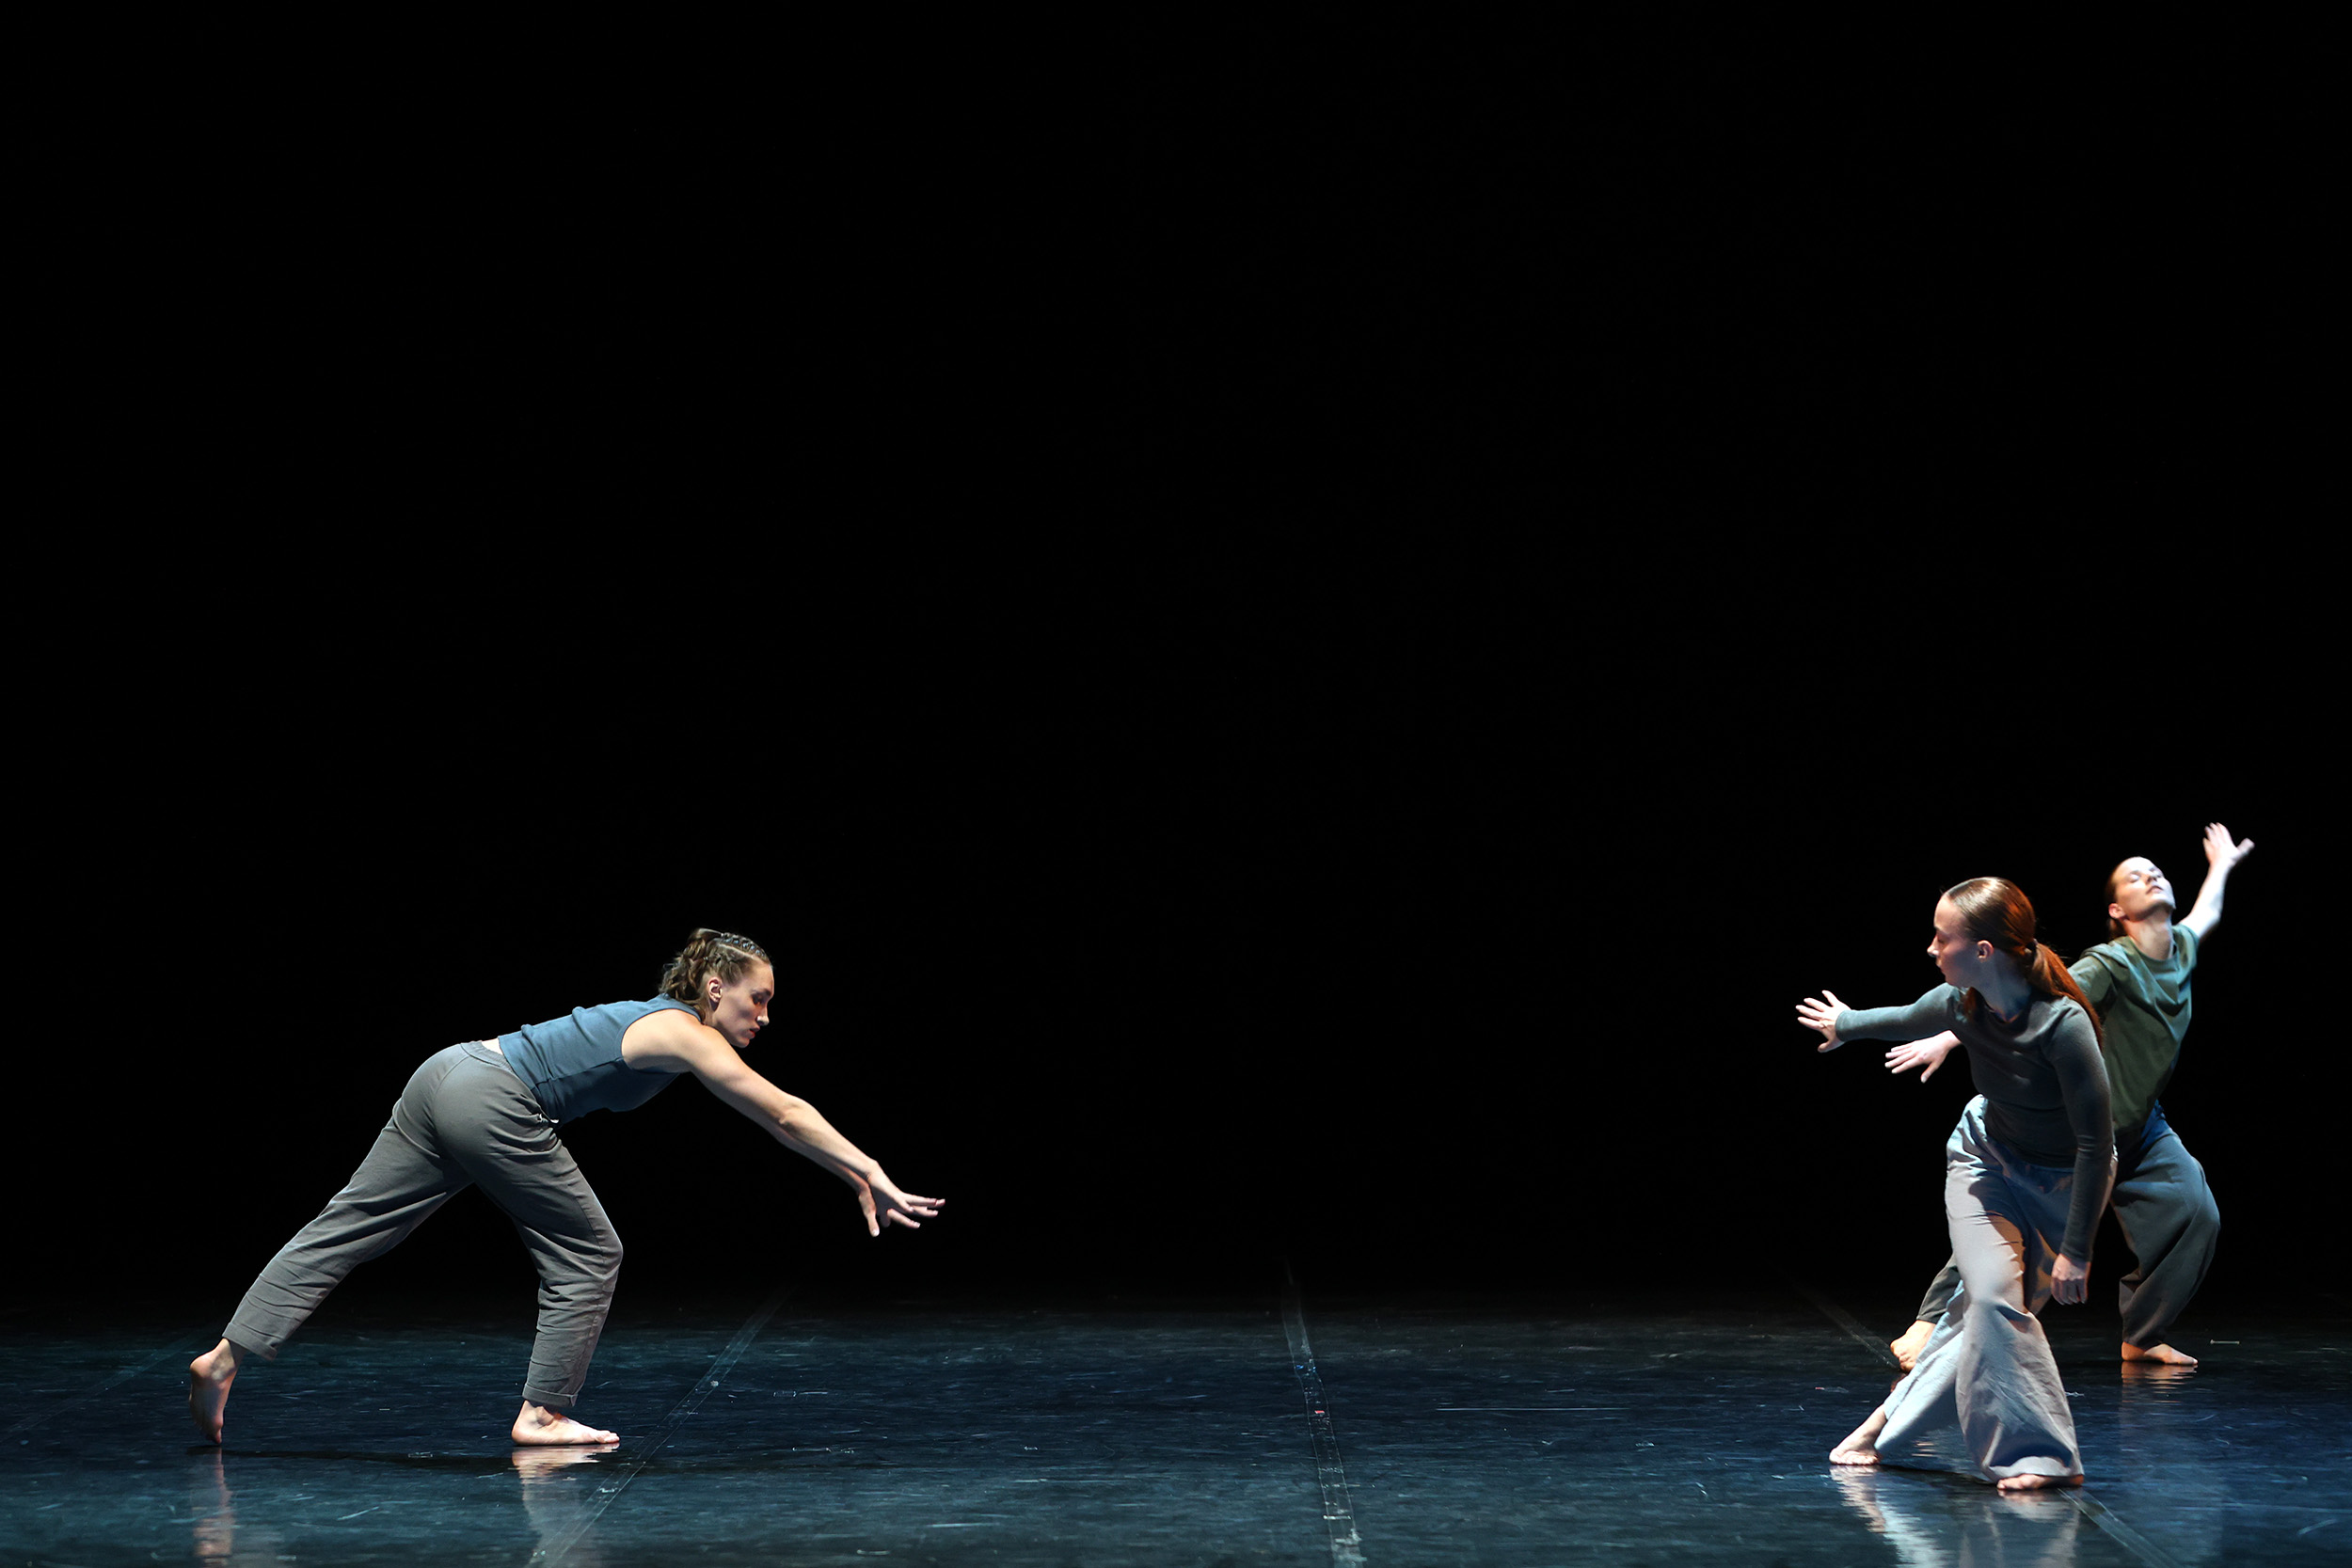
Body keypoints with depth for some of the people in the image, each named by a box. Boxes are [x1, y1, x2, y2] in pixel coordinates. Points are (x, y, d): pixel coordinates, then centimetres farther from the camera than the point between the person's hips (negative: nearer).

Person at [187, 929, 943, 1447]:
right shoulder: (689, 1037, -4)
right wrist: (874, 1176, -2)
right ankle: (542, 1415, 9)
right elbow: (786, 1117, -6)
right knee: (588, 1254, 5)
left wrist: (860, 1177, 25)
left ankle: (225, 1356, 1)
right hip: (491, 1106, -9)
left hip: (448, 1075, 9)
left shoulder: (664, 1020, 23)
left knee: (345, 1228, 5)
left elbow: (785, 1116, 25)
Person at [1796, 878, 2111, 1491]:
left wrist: (2076, 1249, -27)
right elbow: (1907, 1021, 11)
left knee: (1987, 1309, -7)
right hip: (1986, 1153, 4)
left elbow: (2096, 1142, -28)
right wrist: (1846, 1025, 30)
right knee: (1991, 1298, -9)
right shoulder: (1960, 1003, -16)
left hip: (2063, 1180, -4)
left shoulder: (2063, 1024, -34)